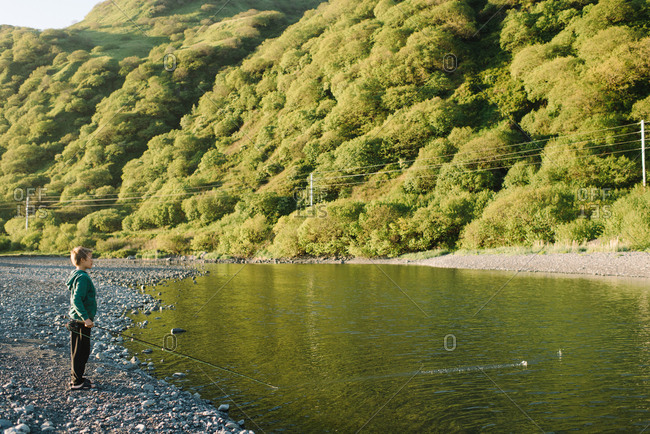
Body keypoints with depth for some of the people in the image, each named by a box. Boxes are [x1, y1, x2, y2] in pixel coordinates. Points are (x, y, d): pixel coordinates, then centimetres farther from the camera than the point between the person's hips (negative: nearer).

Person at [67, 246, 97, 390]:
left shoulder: (77, 275, 12)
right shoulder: (82, 277, -19)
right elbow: (76, 300, -27)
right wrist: (86, 318, -28)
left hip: (78, 319, 10)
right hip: (81, 321, -10)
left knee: (79, 350, 18)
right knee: (81, 351, -2)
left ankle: (75, 377, 29)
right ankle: (77, 382, 6)